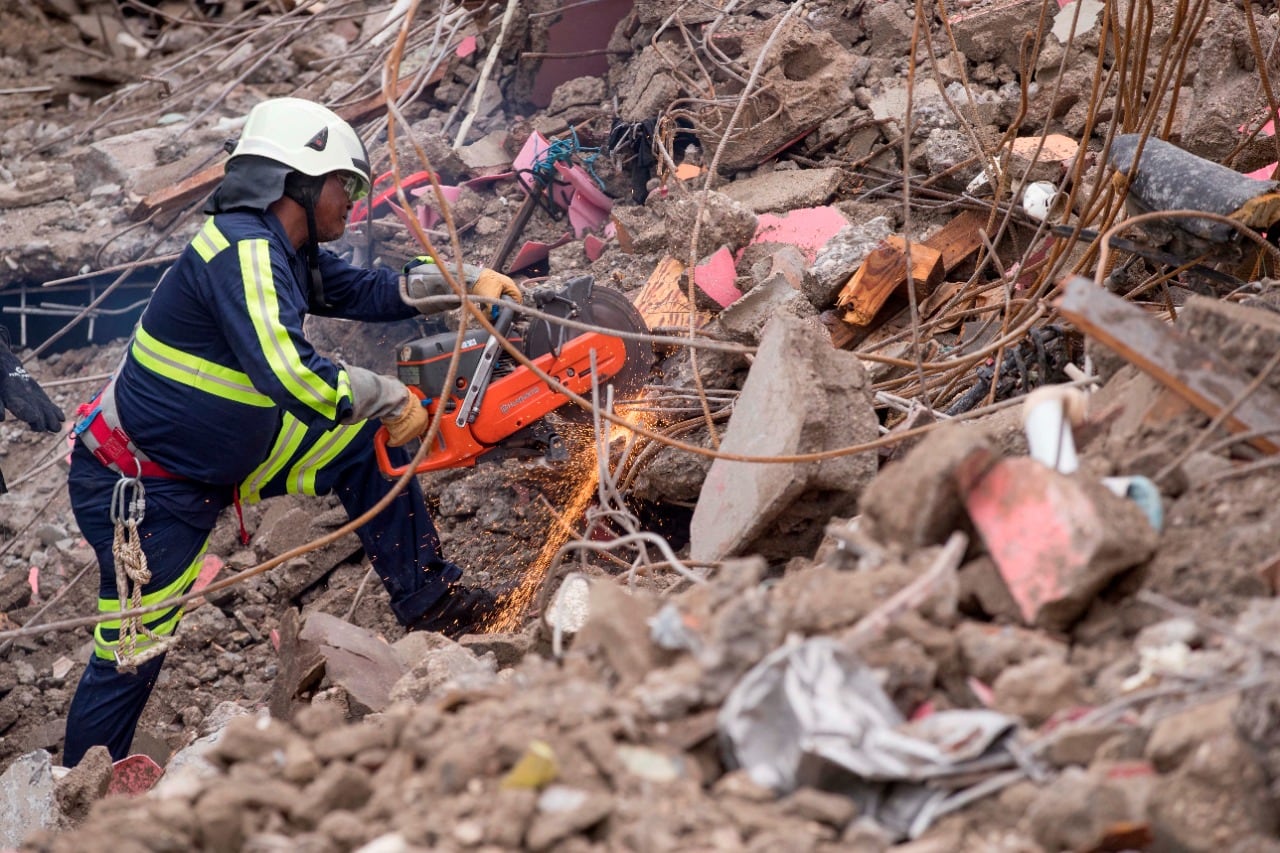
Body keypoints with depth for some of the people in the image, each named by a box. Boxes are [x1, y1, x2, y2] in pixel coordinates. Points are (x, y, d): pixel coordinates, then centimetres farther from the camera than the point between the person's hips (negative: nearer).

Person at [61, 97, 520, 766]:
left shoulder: (286, 254, 4)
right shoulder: (243, 249, -25)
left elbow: (369, 290, 13)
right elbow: (289, 373, -36)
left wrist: (466, 281, 1)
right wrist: (390, 400, -23)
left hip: (219, 457, 9)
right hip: (142, 488, -9)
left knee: (365, 448, 8)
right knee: (130, 658, 0)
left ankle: (428, 601, 14)